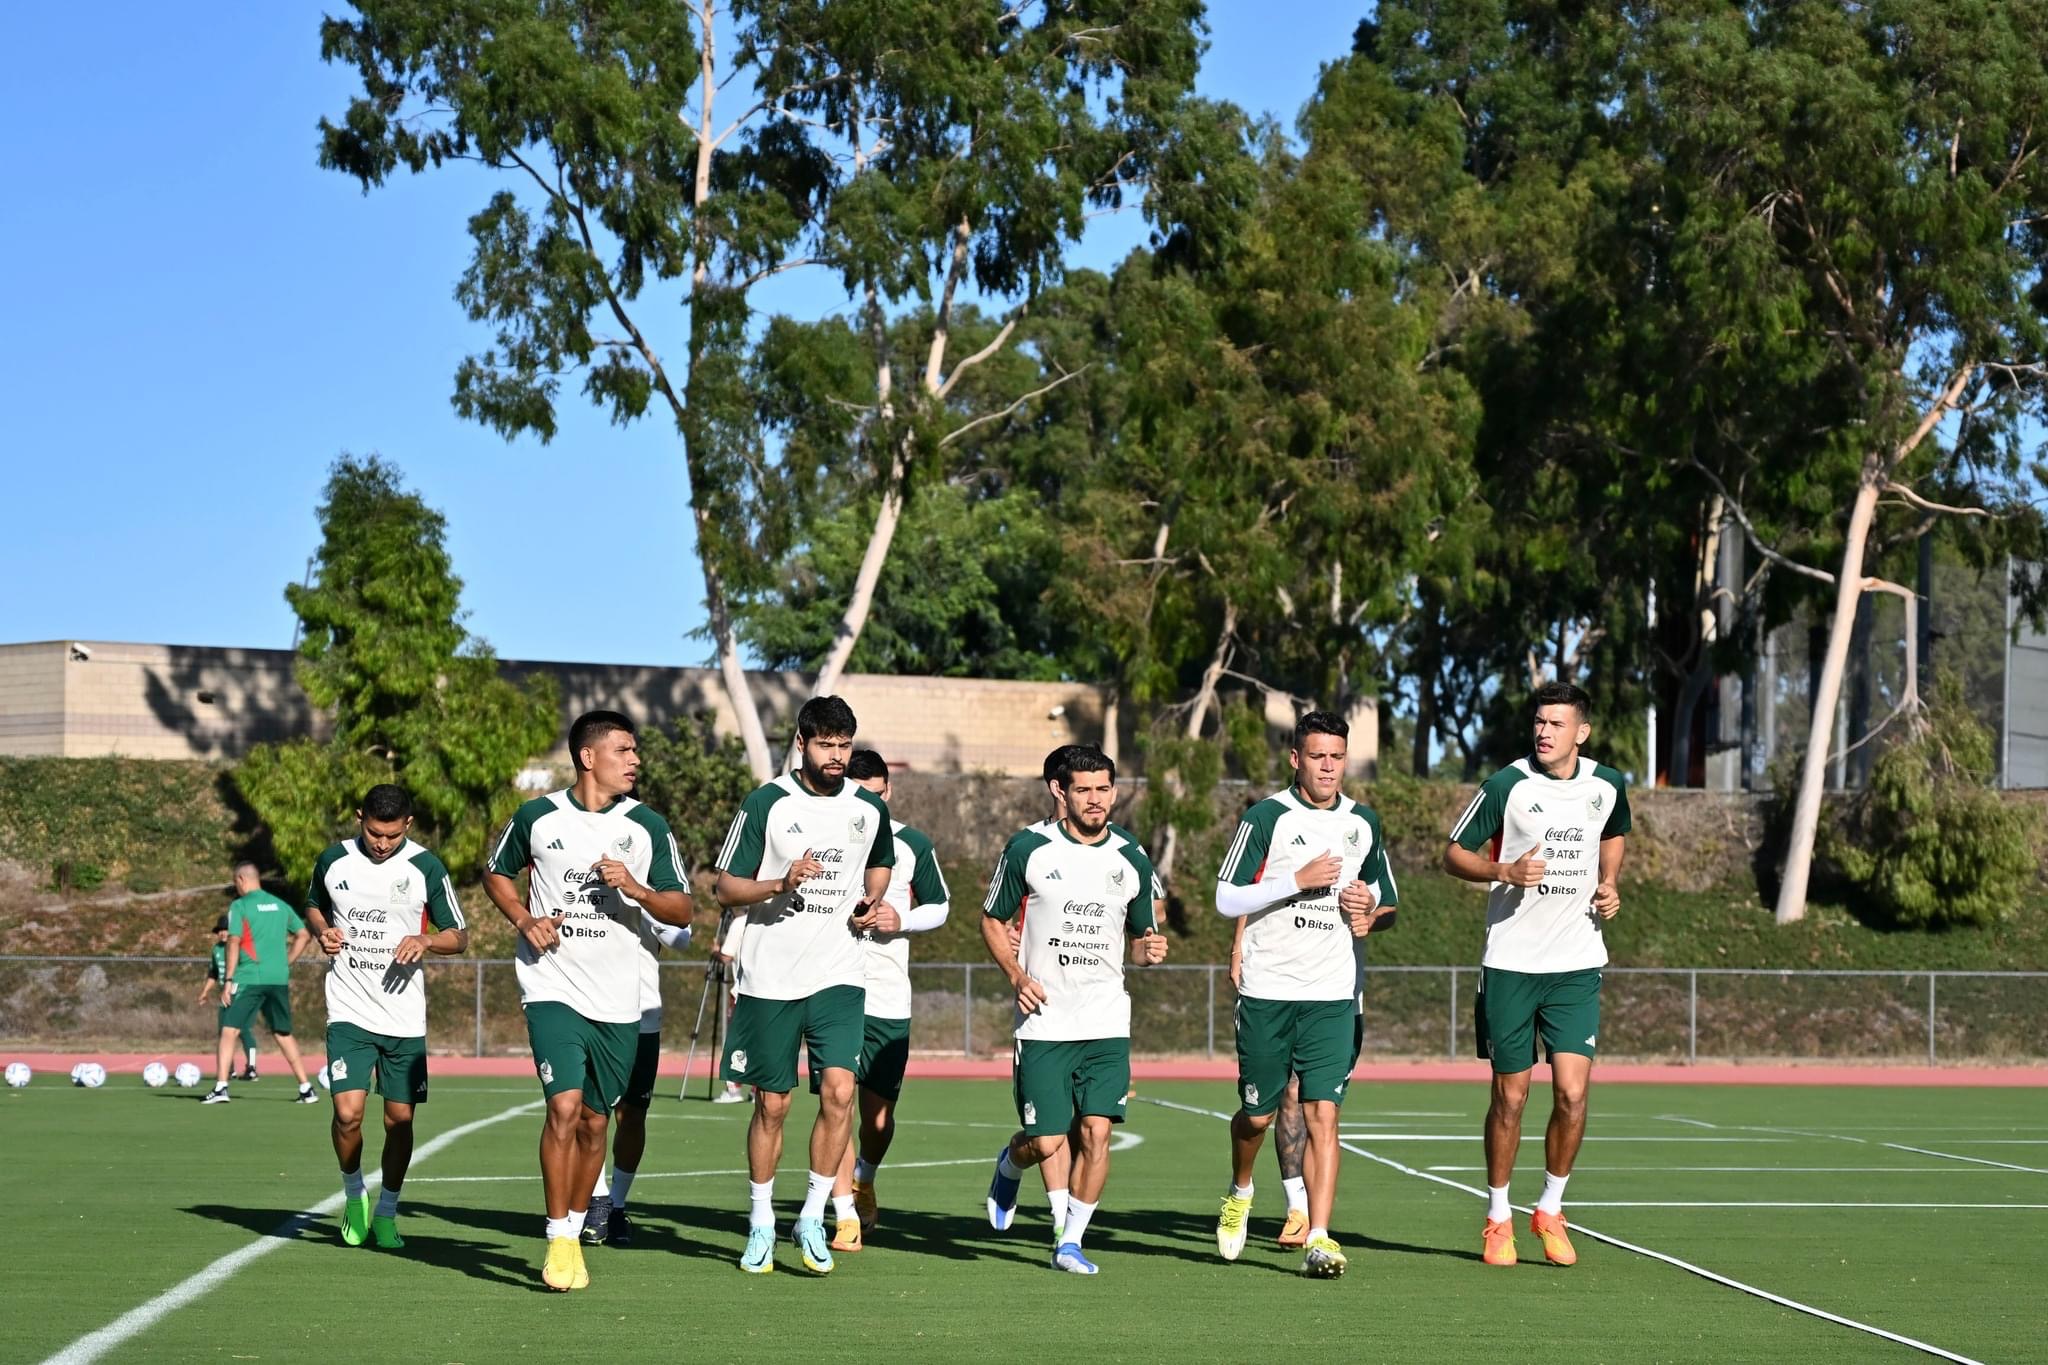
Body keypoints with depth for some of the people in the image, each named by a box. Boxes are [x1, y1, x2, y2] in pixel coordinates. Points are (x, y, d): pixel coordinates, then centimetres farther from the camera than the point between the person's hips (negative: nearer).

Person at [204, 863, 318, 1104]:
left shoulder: (239, 906, -3)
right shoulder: (280, 905, 14)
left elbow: (234, 942, -10)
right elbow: (304, 935, 14)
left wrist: (228, 980, -10)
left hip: (249, 978, -5)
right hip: (279, 979, 5)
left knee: (229, 1031, -3)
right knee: (283, 1034, 15)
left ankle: (221, 1087, -15)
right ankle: (306, 1089, 13)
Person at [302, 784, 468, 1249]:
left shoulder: (426, 868, -2)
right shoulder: (333, 860, 2)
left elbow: (459, 936, 4)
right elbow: (313, 906, 21)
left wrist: (426, 939, -17)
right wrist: (322, 931, -2)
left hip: (405, 1017, 0)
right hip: (348, 1013, 0)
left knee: (400, 1118, 3)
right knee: (348, 1111, -14)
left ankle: (386, 1214, 22)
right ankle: (353, 1194, 13)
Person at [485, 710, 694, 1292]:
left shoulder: (647, 826, 2)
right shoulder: (537, 817, 0)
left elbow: (682, 910, 3)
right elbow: (496, 873, 17)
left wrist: (633, 888, -14)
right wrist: (524, 919, -1)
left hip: (618, 1000, 2)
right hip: (553, 988, -2)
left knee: (595, 1121, 8)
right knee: (565, 1106, -17)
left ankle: (575, 1231, 26)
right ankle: (558, 1242, -6)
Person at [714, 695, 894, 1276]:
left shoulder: (869, 808, 6)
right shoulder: (765, 803, -5)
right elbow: (726, 887, -1)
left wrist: (871, 903, 6)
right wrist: (780, 884, -19)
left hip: (839, 976, 2)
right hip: (769, 978, -2)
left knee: (839, 1091, -15)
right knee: (772, 1104, 5)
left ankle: (812, 1219, 0)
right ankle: (761, 1226, 22)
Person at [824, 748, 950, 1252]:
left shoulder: (913, 845, 4)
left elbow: (939, 906, 16)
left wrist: (901, 919, -4)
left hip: (889, 998, 2)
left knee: (879, 1116, 6)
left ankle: (865, 1179, 39)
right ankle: (845, 1215, -3)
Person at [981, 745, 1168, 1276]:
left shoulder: (1133, 861, 5)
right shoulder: (1027, 849, -3)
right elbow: (992, 919, 8)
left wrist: (1151, 948, -8)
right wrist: (1016, 974, -8)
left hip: (1107, 1024, 2)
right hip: (1044, 1023, -2)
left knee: (1097, 1132, -8)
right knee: (1046, 1142, -5)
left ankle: (1071, 1242, 7)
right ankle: (1009, 1165, 31)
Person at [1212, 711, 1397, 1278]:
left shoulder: (1363, 823, 9)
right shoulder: (1266, 817, -5)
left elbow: (1380, 890, 26)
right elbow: (1227, 899, -8)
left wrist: (1369, 909, 2)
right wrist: (1298, 880, -18)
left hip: (1333, 995, 2)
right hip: (1266, 991, -2)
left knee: (1323, 1113, -9)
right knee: (1258, 1114, 8)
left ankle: (1319, 1240, -11)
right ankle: (1240, 1193, 39)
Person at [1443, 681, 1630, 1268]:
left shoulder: (1608, 786, 3)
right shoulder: (1507, 785, -7)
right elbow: (1454, 854, 0)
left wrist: (1609, 884, 6)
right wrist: (1504, 871, -18)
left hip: (1578, 965, 2)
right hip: (1511, 962, -2)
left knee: (1571, 1093, -7)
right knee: (1510, 1097, 4)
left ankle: (1550, 1209, 14)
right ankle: (1497, 1218, 21)